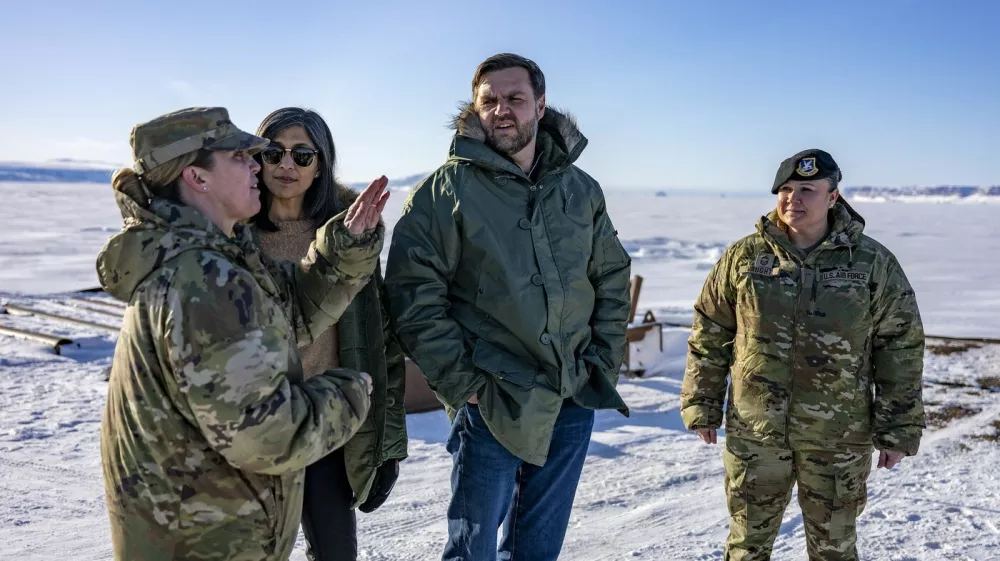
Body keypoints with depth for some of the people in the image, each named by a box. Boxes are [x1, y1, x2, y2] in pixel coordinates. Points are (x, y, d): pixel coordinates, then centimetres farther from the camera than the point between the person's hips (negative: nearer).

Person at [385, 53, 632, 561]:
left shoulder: (581, 190, 7)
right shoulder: (446, 190, -7)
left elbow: (612, 278, 14)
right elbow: (413, 293, -10)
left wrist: (603, 362, 6)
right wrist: (459, 381, -13)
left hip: (573, 402, 4)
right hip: (492, 404, -4)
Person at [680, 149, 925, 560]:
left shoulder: (873, 263, -4)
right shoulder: (743, 257, -2)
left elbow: (901, 348, 0)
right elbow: (709, 337, 4)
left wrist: (897, 430, -1)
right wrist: (703, 406, 4)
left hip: (838, 438, 0)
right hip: (754, 433, 1)